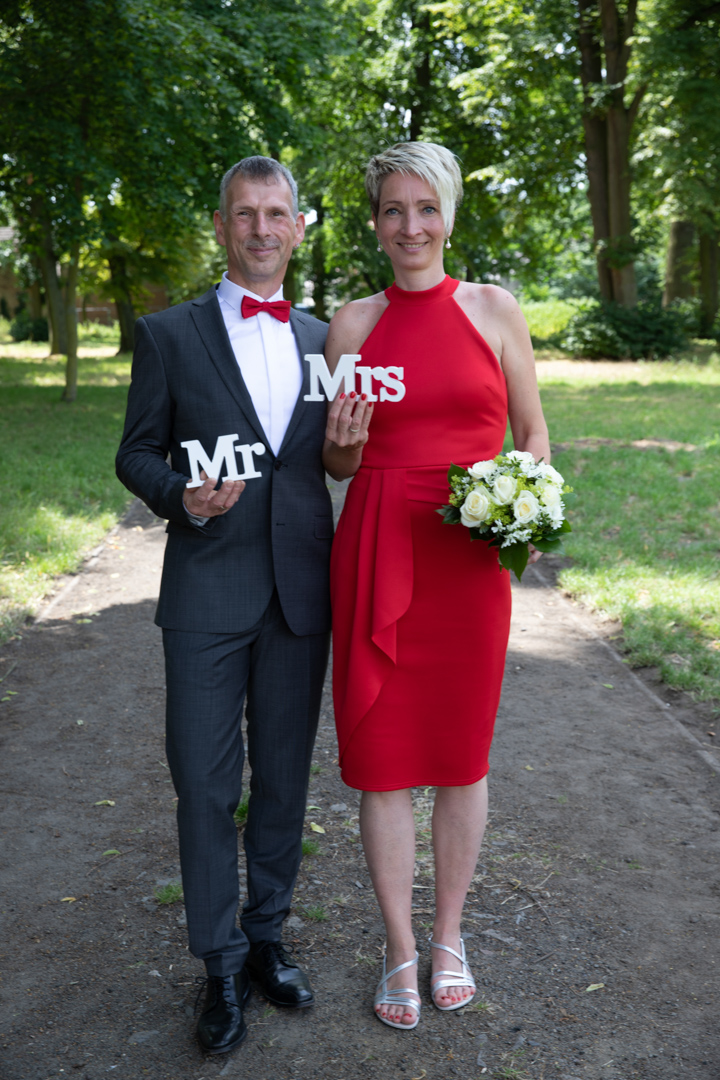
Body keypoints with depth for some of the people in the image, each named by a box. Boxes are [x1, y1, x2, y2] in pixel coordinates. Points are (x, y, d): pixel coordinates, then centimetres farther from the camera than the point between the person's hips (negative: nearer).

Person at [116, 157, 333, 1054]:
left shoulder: (322, 339, 11)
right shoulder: (169, 334, 2)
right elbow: (137, 452, 2)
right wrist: (181, 493, -17)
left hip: (301, 590, 3)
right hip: (208, 592, -3)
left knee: (285, 778, 13)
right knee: (206, 785, 2)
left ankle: (266, 938, 32)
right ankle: (221, 964, 20)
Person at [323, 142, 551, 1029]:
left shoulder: (493, 308, 3)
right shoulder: (354, 322, 6)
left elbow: (533, 435, 9)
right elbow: (338, 466, 11)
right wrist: (343, 444, -12)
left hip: (469, 559, -1)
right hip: (374, 556, 1)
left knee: (460, 756, 10)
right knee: (380, 760, 6)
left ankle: (449, 937, 31)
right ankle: (399, 950, 25)